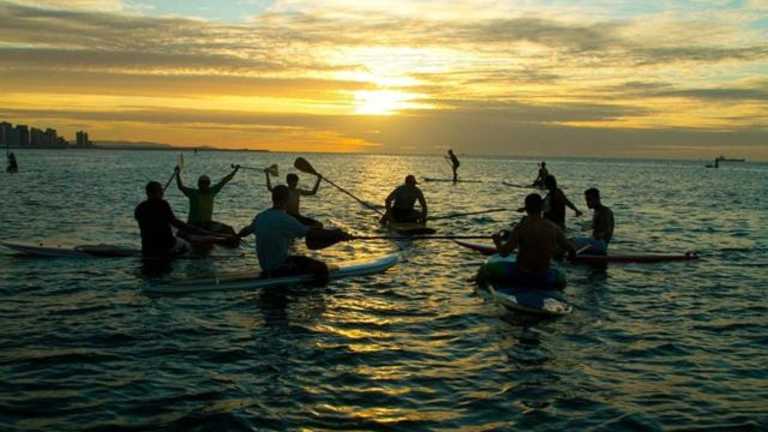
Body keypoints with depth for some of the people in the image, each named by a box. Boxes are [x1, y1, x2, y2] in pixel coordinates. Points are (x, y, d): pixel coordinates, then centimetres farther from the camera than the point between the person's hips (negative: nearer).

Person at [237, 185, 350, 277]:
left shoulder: (260, 217, 3)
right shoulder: (285, 220, -21)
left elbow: (247, 230, 23)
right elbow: (312, 233, -23)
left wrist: (236, 236, 45)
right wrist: (337, 234, -15)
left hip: (265, 266, 9)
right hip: (279, 269, -9)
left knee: (301, 260, 28)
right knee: (321, 268, -7)